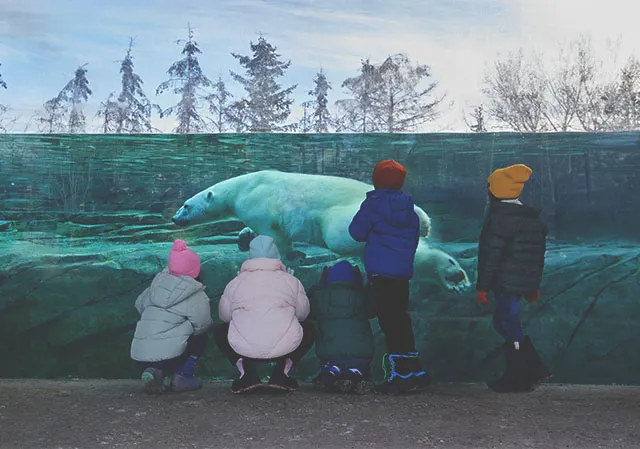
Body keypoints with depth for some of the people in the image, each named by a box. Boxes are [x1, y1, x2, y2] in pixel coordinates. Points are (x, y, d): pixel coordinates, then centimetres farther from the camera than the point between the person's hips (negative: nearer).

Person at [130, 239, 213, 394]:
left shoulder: (156, 284, 14)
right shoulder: (197, 296, -5)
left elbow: (139, 304, 25)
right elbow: (202, 325, -7)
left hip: (139, 353, 6)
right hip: (168, 354, -6)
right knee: (200, 337, 19)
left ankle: (154, 371, 5)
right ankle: (182, 377, 6)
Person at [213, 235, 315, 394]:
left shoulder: (235, 282, 16)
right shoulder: (291, 280, 14)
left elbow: (224, 316, 22)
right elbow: (303, 313, 19)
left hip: (243, 349, 0)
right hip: (286, 348, 0)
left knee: (220, 332, 33)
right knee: (309, 330, 32)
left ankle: (246, 371, 8)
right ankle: (282, 370, 9)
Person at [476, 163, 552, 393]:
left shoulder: (500, 217, -13)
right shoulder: (534, 219, 15)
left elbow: (490, 254, -16)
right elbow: (539, 255, 20)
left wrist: (482, 286, -12)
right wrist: (534, 286, 26)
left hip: (506, 282, -9)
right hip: (526, 282, 9)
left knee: (510, 326, -1)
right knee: (503, 322, 18)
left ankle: (517, 379, 6)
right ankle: (534, 369, 19)